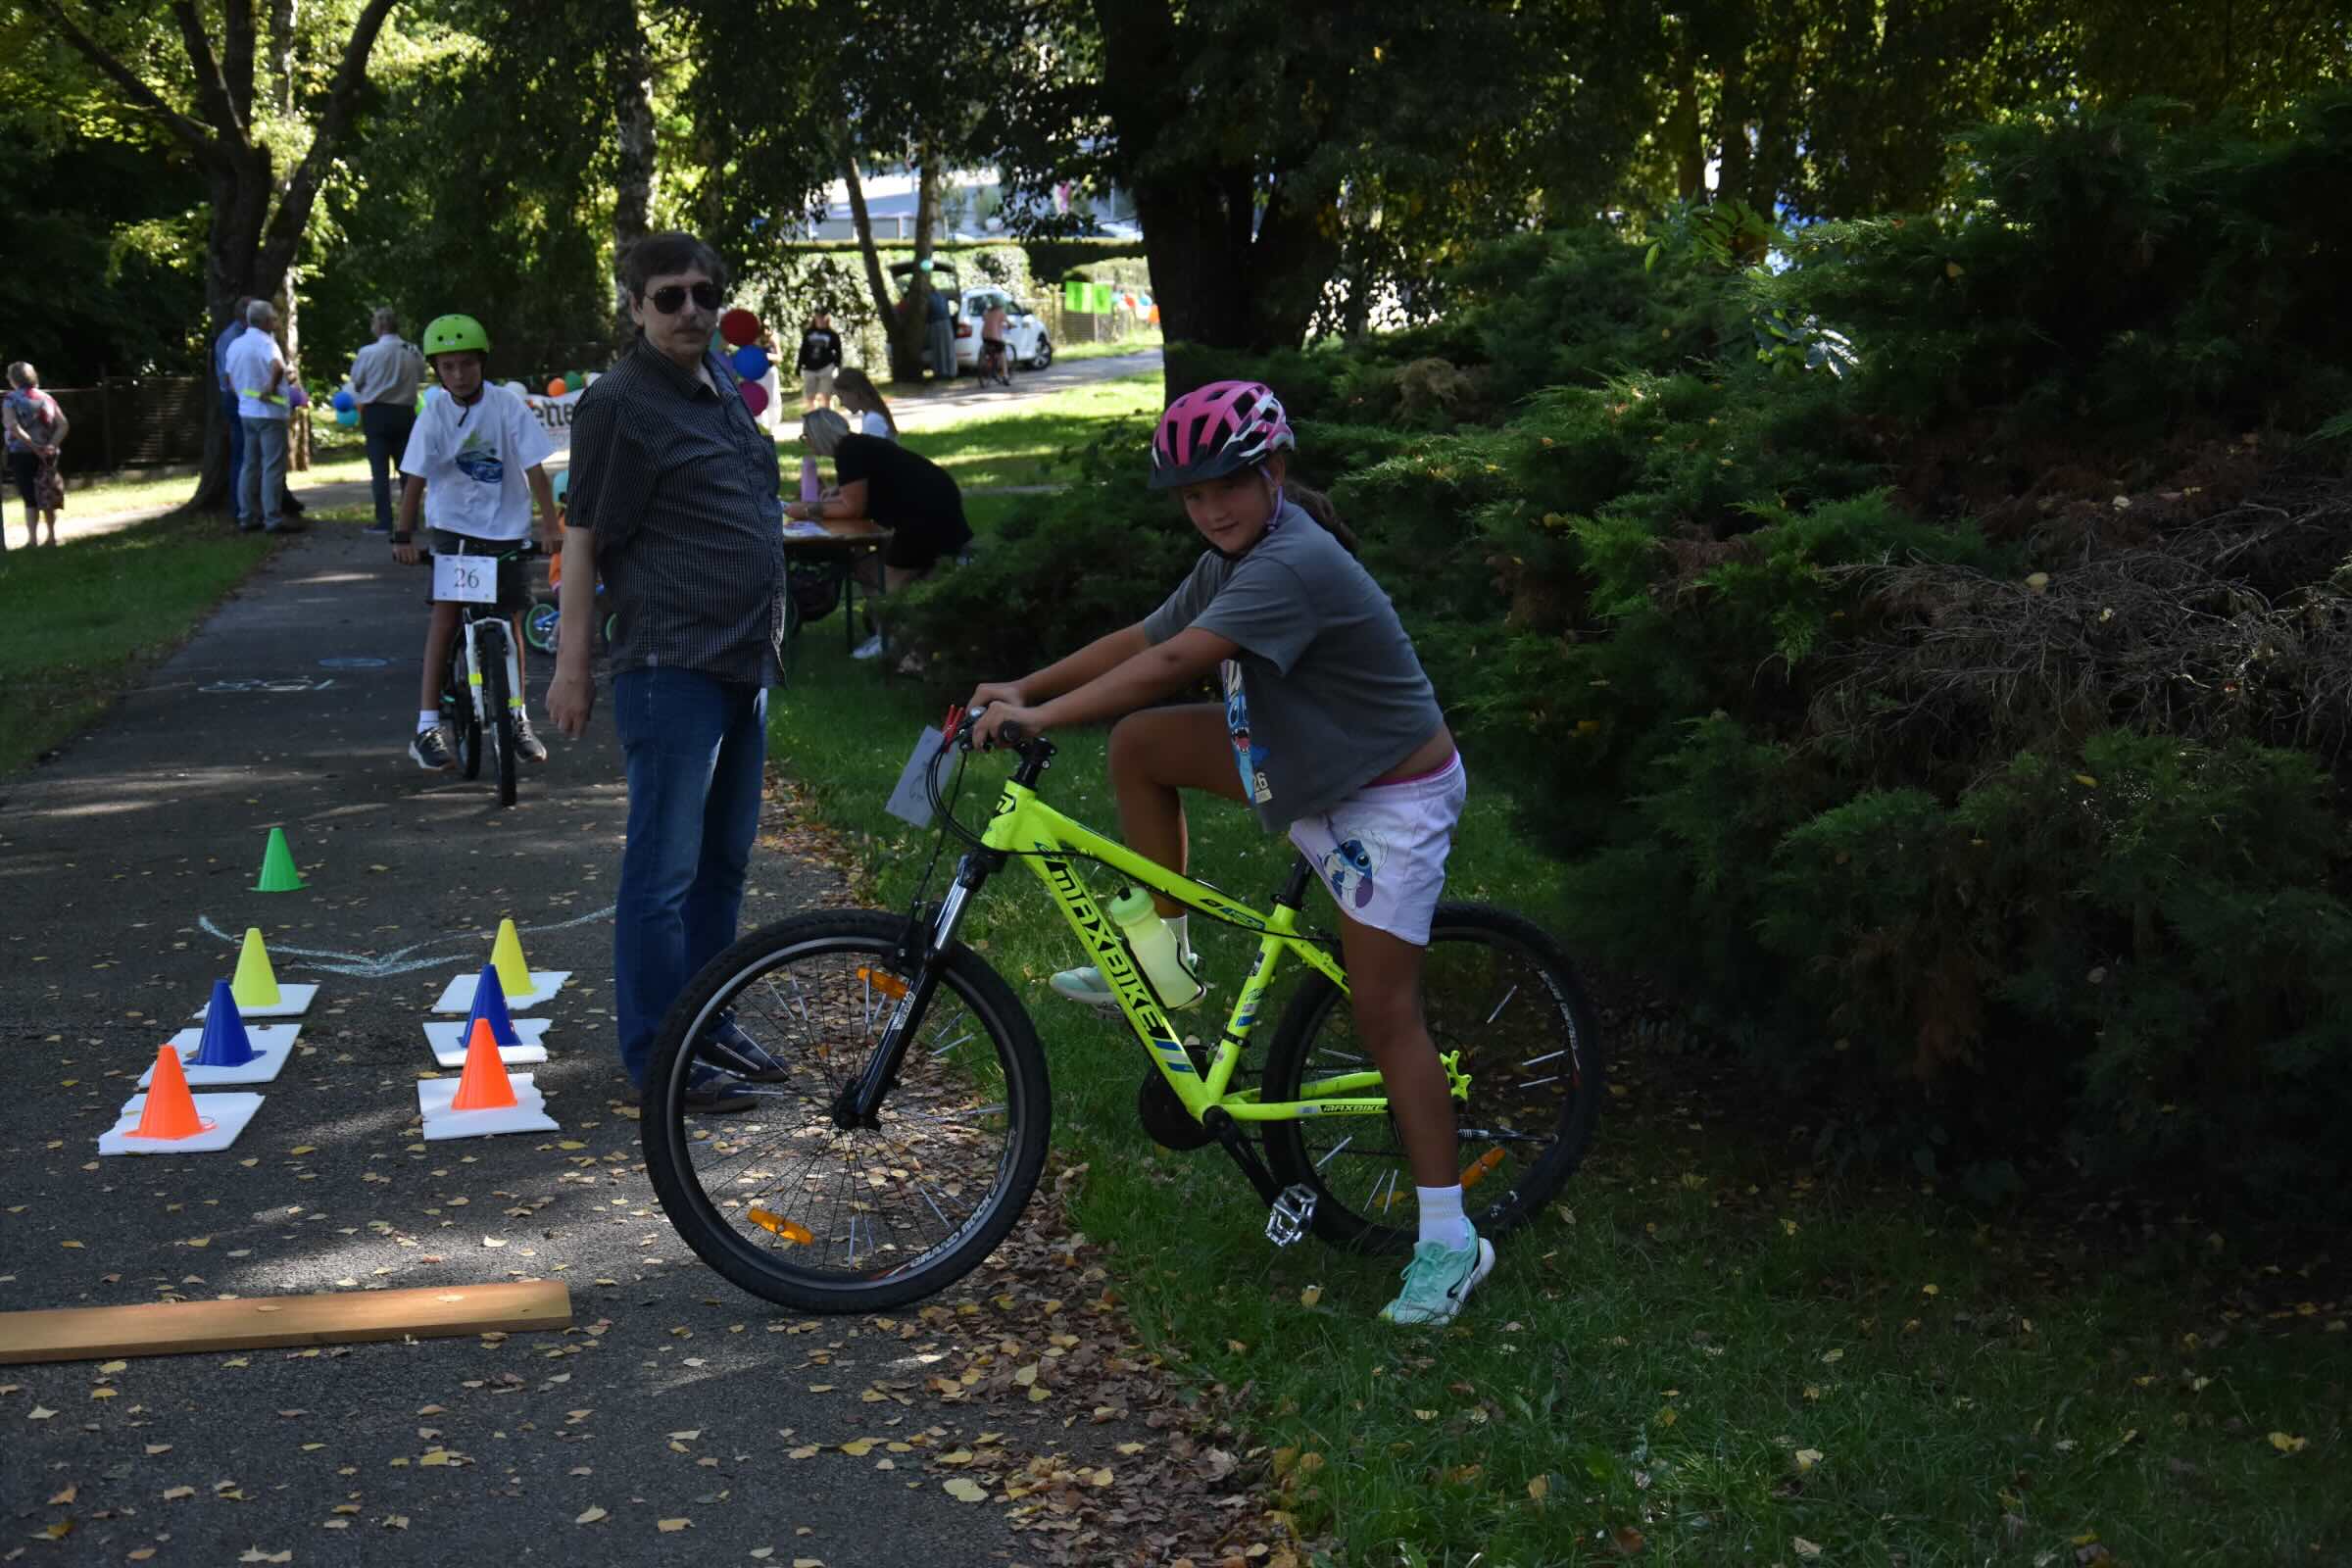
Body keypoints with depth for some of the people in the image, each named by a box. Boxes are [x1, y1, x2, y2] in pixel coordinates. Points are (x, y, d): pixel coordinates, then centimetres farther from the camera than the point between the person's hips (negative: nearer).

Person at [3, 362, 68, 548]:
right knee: (47, 496, 15)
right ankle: (52, 536, 21)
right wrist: (52, 445, -8)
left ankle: (32, 538, -7)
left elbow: (12, 425, -19)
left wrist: (33, 446, -18)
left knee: (30, 497, -1)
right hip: (47, 454, 4)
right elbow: (64, 425, 0)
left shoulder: (10, 400, -5)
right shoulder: (47, 398, 8)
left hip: (22, 454, -4)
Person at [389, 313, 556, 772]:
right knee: (445, 613, -11)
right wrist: (403, 535, -17)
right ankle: (427, 727, -9)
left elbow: (534, 469, -11)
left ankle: (518, 717, 24)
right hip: (453, 525, 0)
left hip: (505, 528, 0)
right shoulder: (435, 414, -9)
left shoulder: (508, 406, -11)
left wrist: (550, 525, -17)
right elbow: (415, 478, -11)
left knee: (510, 619, 6)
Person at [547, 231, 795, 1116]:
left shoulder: (722, 376, 13)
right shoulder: (619, 403, -11)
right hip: (672, 666, -9)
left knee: (723, 858, 15)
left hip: (743, 658, 9)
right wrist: (572, 664, -13)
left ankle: (708, 1026, 27)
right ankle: (654, 1060, 2)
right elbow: (583, 541, -11)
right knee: (665, 867, -5)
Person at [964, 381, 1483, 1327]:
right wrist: (1024, 687, -3)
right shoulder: (1233, 560, 3)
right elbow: (1139, 640, 5)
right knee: (1139, 744, -2)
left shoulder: (1295, 563, -28)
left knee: (1384, 1012, -8)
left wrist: (1038, 716, -34)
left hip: (1392, 799, -9)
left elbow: (1170, 664, -35)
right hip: (1305, 769, 9)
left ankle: (1450, 1243, 1)